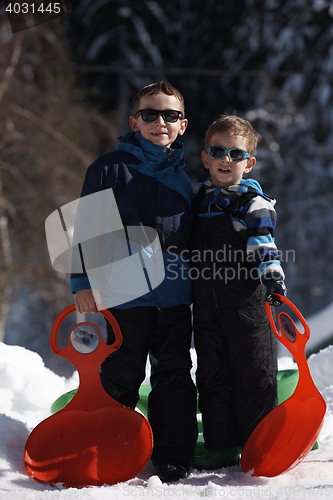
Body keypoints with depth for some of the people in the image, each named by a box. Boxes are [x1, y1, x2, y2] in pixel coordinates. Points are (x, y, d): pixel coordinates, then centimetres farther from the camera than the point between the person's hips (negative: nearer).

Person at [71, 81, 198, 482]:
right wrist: (84, 281, -12)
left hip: (175, 297, 5)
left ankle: (174, 456, 16)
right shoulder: (111, 168, -1)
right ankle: (113, 453, 15)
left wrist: (197, 288, 23)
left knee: (174, 375, 8)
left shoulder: (181, 178, 15)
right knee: (121, 376, 3)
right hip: (126, 294, -4)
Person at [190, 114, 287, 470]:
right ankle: (221, 447, 16)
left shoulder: (254, 202, -3)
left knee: (253, 373, -1)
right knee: (212, 374, 8)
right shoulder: (198, 201, 13)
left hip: (246, 301, -5)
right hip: (206, 303, 5)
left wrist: (273, 280, -25)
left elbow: (263, 246, -10)